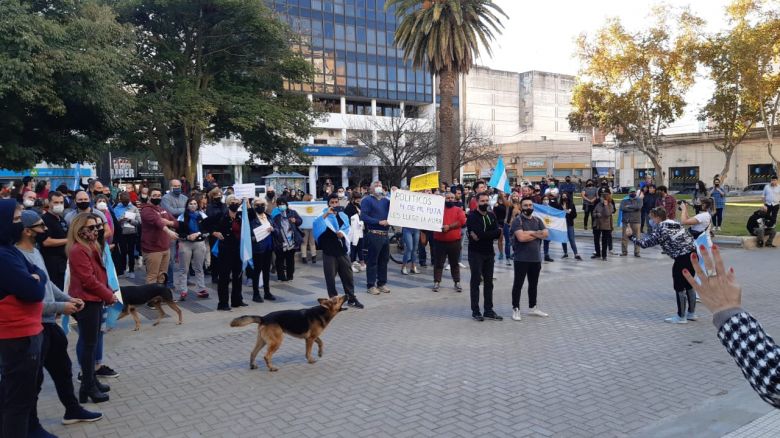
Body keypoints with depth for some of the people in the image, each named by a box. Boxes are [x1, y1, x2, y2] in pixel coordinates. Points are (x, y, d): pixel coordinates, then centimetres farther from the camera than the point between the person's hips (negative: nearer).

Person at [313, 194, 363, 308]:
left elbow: (347, 229, 10)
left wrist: (342, 233, -12)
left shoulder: (343, 216, 12)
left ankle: (351, 298, 15)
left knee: (347, 275, 6)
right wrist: (327, 213, -31)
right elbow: (316, 223, -20)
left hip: (341, 250, 3)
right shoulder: (325, 215, 0)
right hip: (328, 251, -3)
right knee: (330, 277, 0)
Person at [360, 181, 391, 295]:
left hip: (385, 234, 6)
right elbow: (363, 216, -14)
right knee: (372, 260, -2)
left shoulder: (385, 200, 17)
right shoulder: (367, 200, -2)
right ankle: (371, 285, 5)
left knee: (384, 260, 11)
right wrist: (379, 222, -19)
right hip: (373, 234, -6)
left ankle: (382, 283, 21)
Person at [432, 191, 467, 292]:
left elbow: (462, 221, -10)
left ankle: (457, 282, 18)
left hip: (454, 241, 0)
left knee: (454, 263, 10)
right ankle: (437, 282, 11)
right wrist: (440, 226, -17)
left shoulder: (459, 210, 4)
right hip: (440, 241, 0)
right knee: (438, 263, 4)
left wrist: (449, 226, -17)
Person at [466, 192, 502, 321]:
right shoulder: (472, 216, -7)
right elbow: (478, 234, -22)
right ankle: (475, 311, 7)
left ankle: (488, 310, 15)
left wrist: (482, 235, -17)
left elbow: (497, 233, -6)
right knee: (476, 281, 1)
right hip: (476, 253, -5)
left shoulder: (491, 216, 9)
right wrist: (491, 233, -13)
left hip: (489, 253, 5)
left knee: (489, 282, 8)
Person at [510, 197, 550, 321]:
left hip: (536, 258, 6)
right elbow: (521, 237, -21)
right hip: (521, 259, -6)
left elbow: (546, 234, -4)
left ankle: (533, 307, 27)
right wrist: (537, 234, -9)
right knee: (518, 284, 1)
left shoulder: (538, 221, 10)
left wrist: (530, 233, -12)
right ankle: (515, 309, 8)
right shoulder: (517, 221, -8)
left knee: (533, 284, 15)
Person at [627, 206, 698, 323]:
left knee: (679, 287, 4)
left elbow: (645, 243, -9)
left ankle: (681, 317, 12)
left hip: (682, 258, -8)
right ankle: (691, 313, 29)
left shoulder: (660, 228, -9)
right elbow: (689, 236, 17)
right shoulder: (674, 223, 14)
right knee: (688, 285, 20)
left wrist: (631, 236, 1)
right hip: (693, 253, 8)